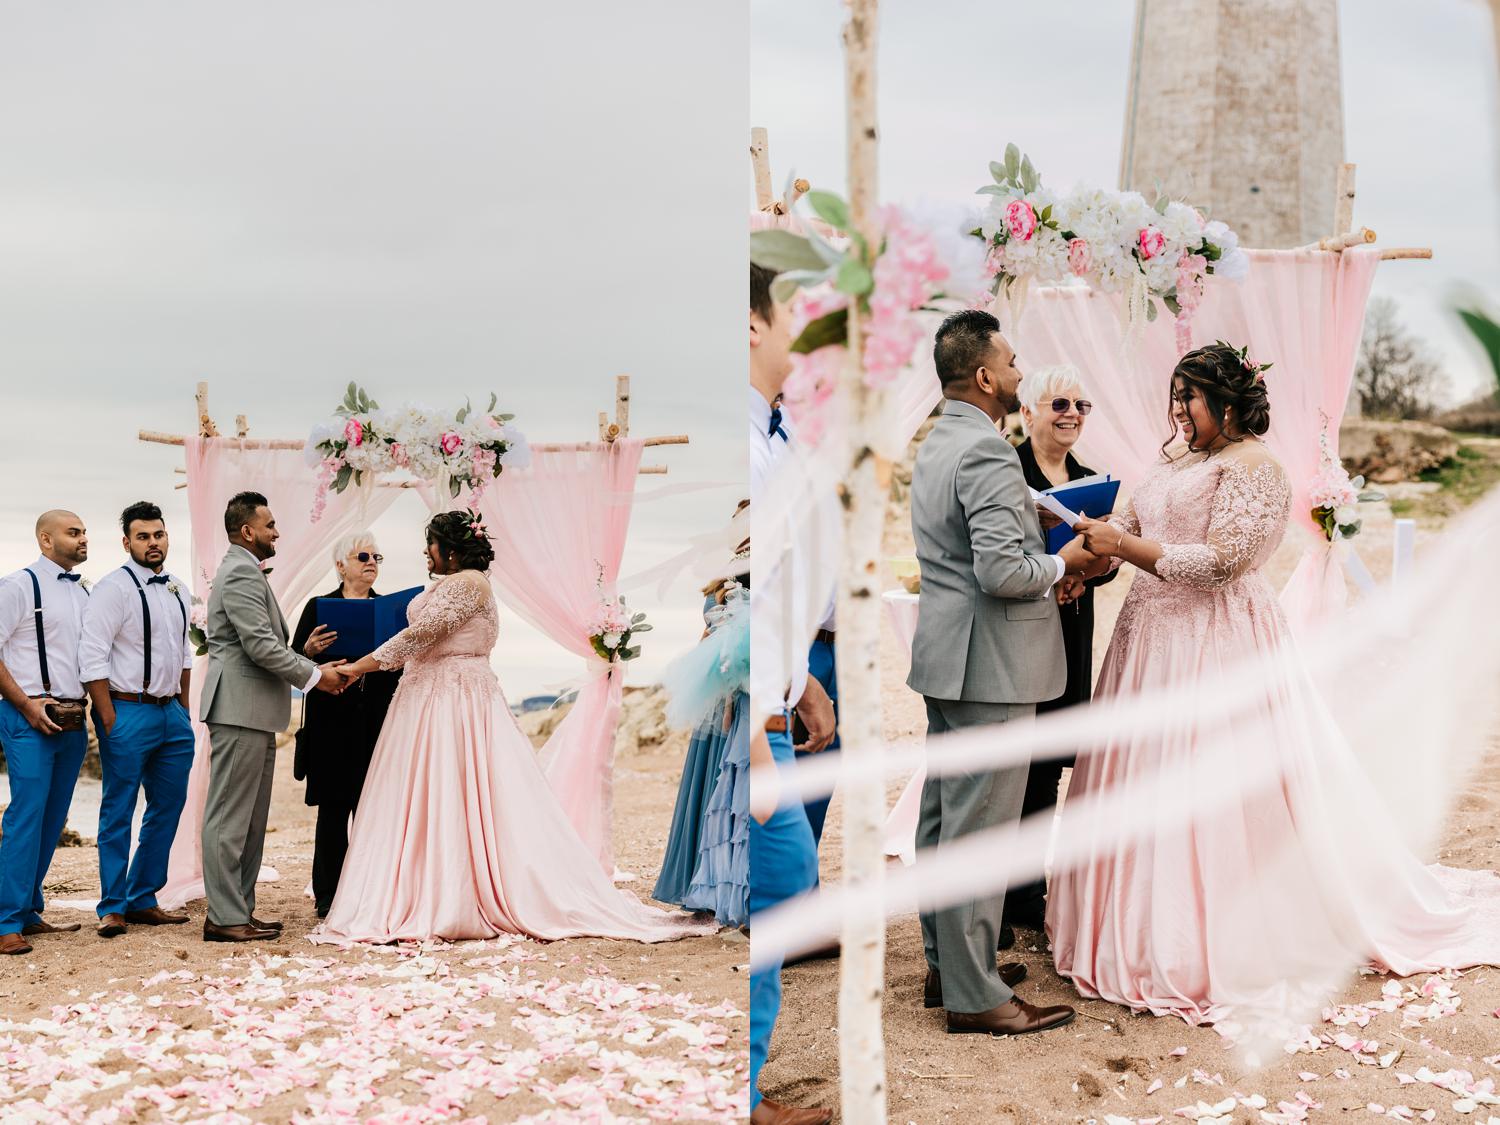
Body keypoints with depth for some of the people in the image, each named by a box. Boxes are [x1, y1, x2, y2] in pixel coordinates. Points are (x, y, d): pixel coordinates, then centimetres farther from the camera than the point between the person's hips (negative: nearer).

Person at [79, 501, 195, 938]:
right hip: (128, 710, -7)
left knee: (168, 807, 11)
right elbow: (92, 656, -14)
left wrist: (184, 708, 15)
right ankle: (112, 908, 9)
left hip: (172, 713, 7)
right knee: (118, 813, 0)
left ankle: (142, 900, 22)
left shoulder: (178, 590, 13)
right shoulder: (114, 588, -10)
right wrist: (108, 719, -16)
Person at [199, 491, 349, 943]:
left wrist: (311, 664, 13)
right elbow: (261, 646, -20)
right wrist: (314, 676, -11)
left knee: (251, 819, 13)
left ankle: (239, 908, 18)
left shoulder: (246, 572, 21)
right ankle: (224, 918, -4)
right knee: (230, 817, -7)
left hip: (254, 714, 11)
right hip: (239, 711, -11)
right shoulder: (241, 574, -13)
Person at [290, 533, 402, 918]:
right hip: (333, 724, -2)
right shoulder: (319, 607, 5)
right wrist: (310, 649, -19)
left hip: (378, 723, 2)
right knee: (333, 807, 1)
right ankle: (328, 895, 7)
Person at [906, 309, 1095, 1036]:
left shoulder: (936, 445, 12)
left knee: (942, 815, 15)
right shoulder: (986, 451, -19)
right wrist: (1062, 564, -9)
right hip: (990, 663, -10)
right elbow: (1003, 571, -25)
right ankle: (973, 996, 3)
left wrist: (1043, 567, 15)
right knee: (979, 826, -4)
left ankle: (947, 966, 27)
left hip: (945, 658, 10)